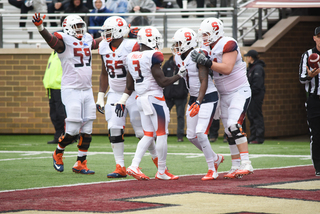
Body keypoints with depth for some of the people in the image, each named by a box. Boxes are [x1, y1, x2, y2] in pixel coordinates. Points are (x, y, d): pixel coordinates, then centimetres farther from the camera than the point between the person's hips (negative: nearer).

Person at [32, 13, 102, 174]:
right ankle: (58, 153, 19)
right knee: (73, 130, -8)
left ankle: (80, 164, 14)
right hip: (71, 90, -7)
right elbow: (51, 39, -29)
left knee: (87, 131, 6)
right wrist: (40, 27, -49)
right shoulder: (64, 41, -9)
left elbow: (97, 43, 33)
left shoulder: (87, 40, 11)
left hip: (87, 90, 7)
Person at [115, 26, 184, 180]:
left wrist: (122, 101, 20)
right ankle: (162, 171, 6)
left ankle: (134, 166, 2)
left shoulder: (132, 57, 9)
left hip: (140, 98, 8)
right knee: (162, 134, 1)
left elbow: (129, 86, 14)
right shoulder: (153, 56, -14)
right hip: (154, 97, -8)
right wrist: (180, 75, -4)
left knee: (148, 135, 14)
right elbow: (162, 82, -13)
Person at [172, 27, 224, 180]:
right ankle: (215, 158, 28)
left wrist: (198, 103, -26)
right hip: (194, 98, 9)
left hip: (208, 97, -9)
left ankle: (212, 170, -6)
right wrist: (192, 101, 15)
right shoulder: (178, 58, 6)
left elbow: (204, 82, -21)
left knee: (200, 133, -16)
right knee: (191, 136, 7)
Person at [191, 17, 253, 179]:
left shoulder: (228, 45, -17)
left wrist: (206, 62, -29)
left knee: (234, 126, -22)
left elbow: (227, 68, -27)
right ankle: (236, 167, 12)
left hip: (239, 92, -9)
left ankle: (246, 164, -23)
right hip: (224, 95, 9)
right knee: (229, 133, 7)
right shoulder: (208, 48, 8)